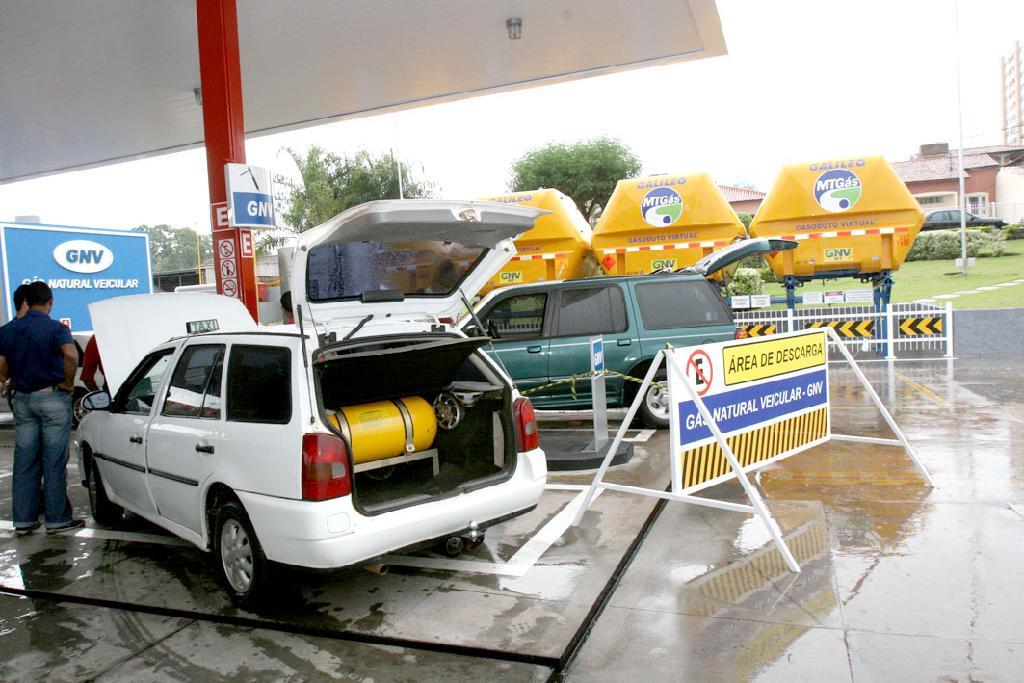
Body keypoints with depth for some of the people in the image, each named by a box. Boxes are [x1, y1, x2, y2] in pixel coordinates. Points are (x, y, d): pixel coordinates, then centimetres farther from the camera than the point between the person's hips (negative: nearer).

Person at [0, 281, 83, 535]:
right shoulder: (55, 328, -9)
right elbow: (71, 354, -27)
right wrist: (68, 382, -15)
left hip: (22, 399, 5)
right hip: (52, 397, -5)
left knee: (24, 461, 10)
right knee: (54, 461, 0)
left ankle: (23, 519, 16)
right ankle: (57, 519, 5)